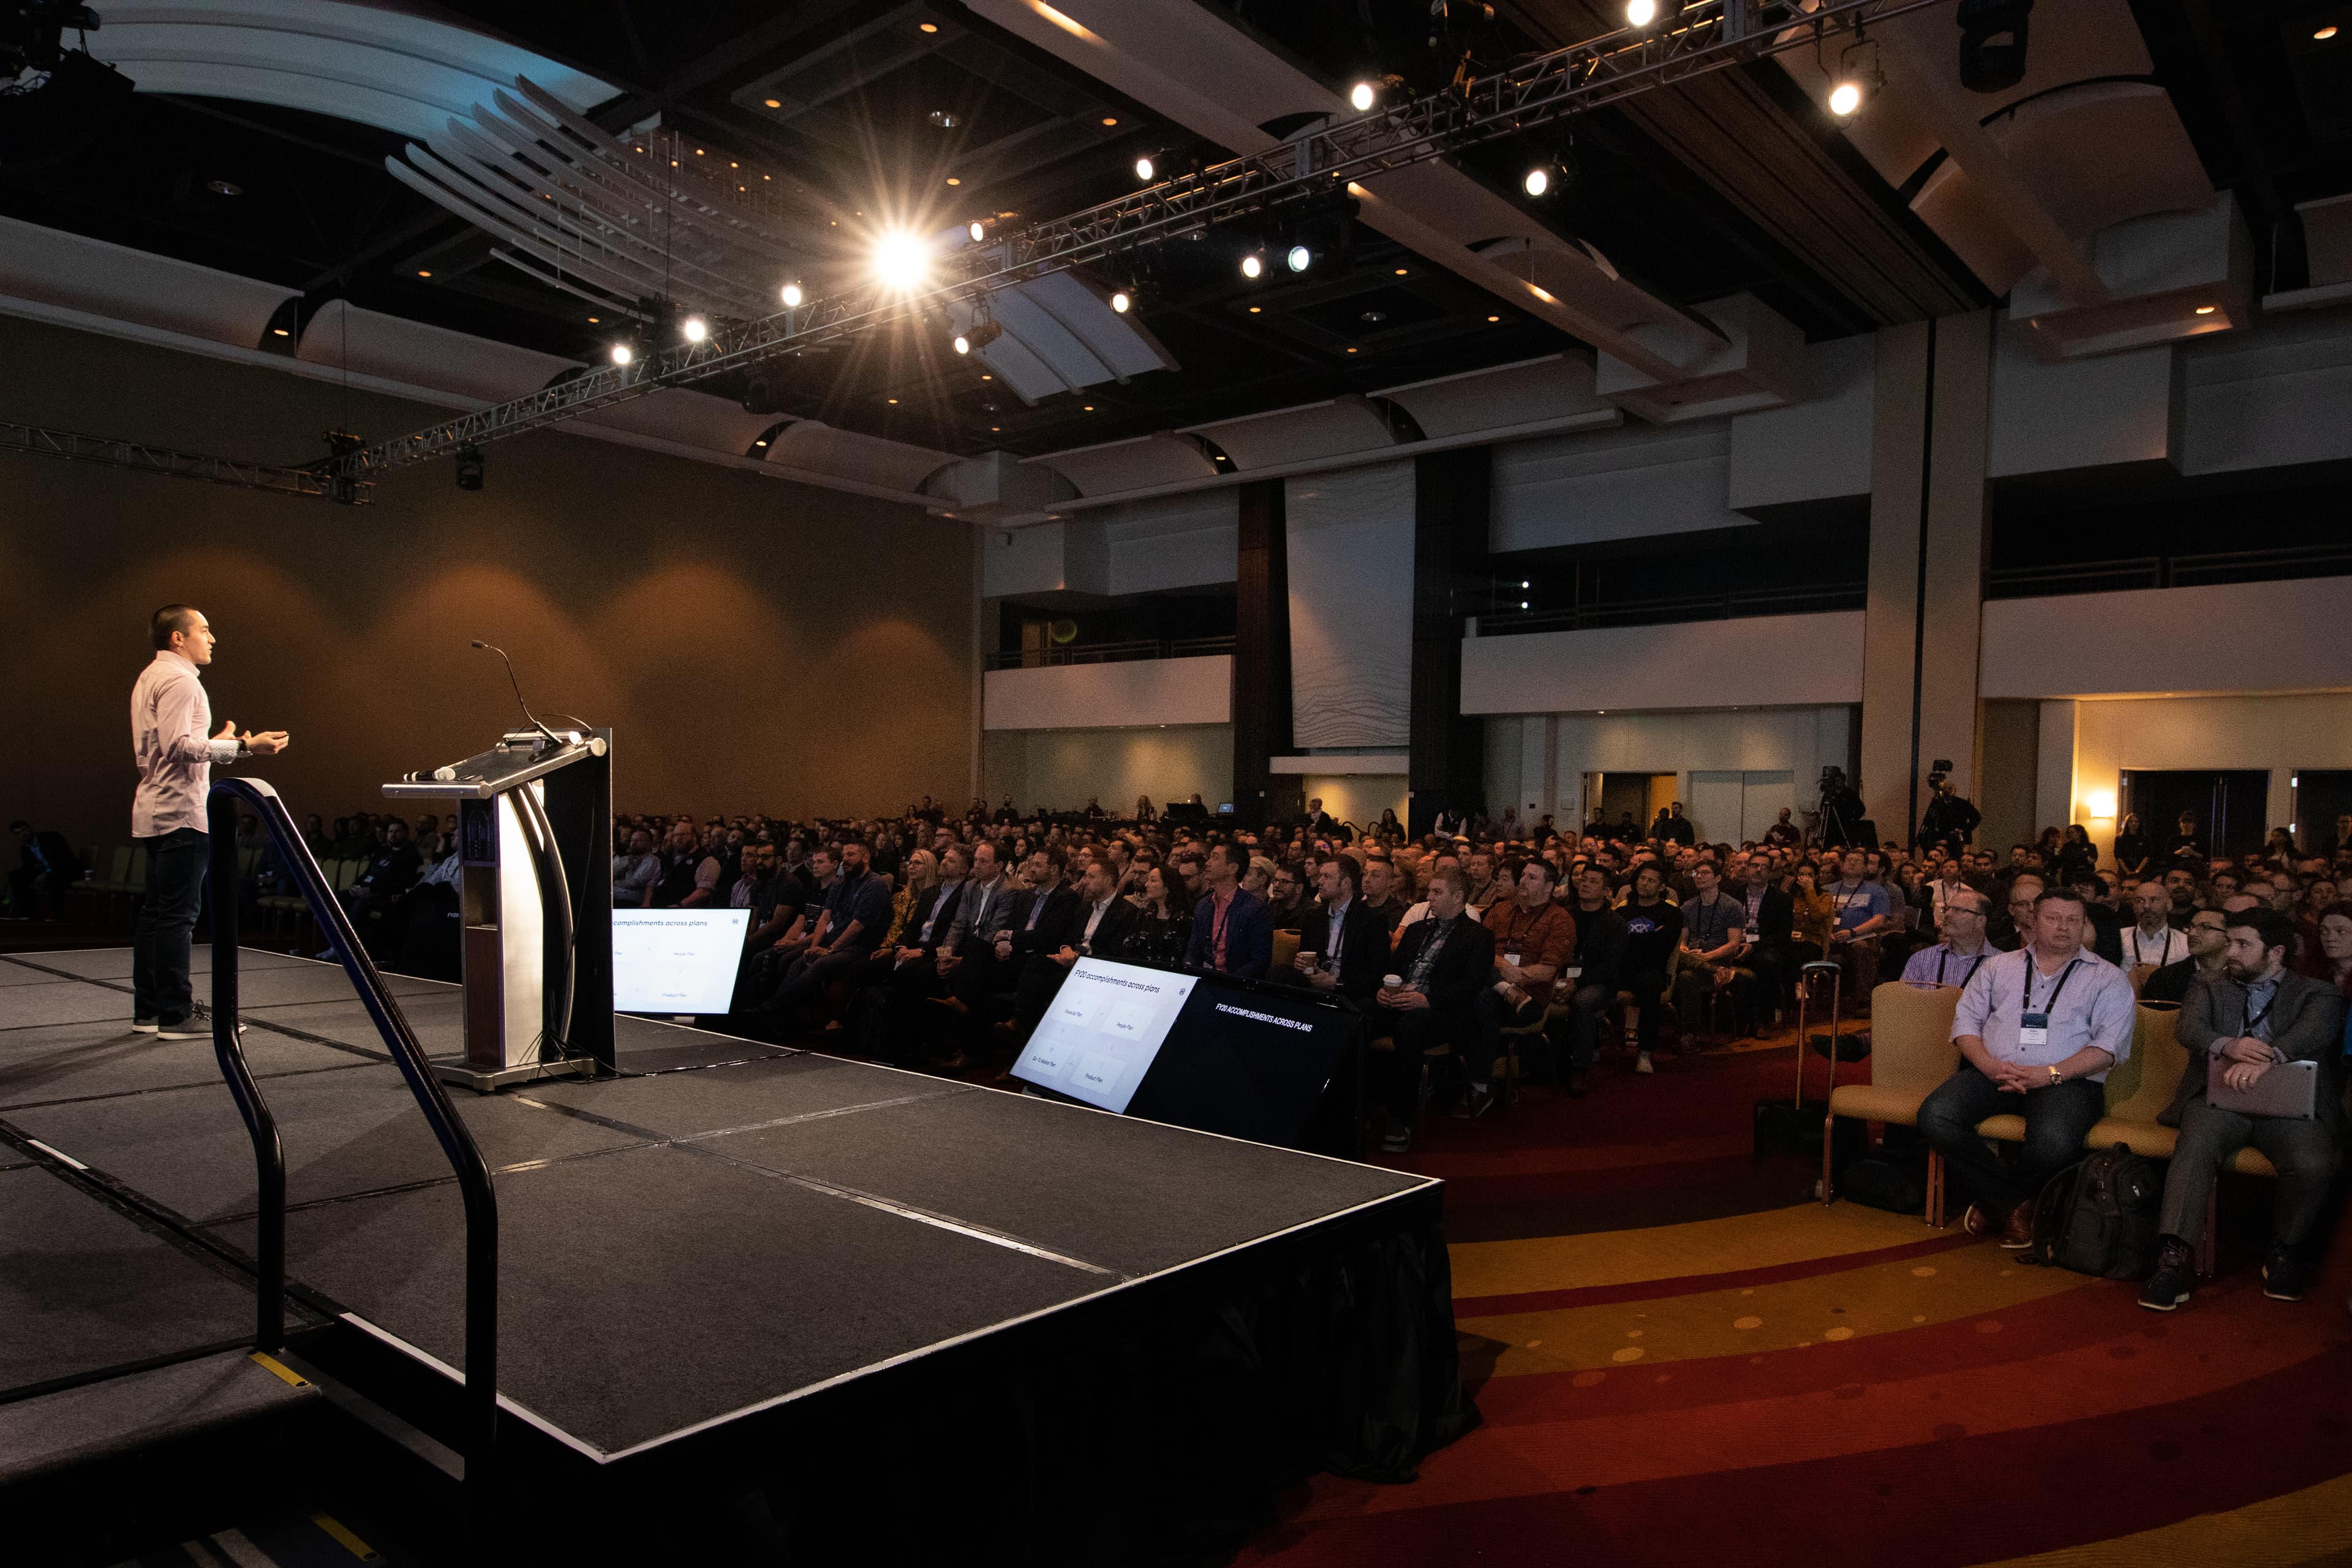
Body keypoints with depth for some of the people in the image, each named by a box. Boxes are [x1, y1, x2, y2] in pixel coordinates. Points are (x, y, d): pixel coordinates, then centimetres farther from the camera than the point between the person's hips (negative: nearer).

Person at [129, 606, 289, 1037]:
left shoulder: (150, 677, 21)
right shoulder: (178, 679, -11)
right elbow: (179, 745, -22)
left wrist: (214, 744, 29)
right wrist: (242, 746, -24)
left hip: (154, 809, 11)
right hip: (180, 811, -11)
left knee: (155, 912, 12)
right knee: (178, 913, -9)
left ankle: (147, 1010, 18)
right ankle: (175, 1015, -8)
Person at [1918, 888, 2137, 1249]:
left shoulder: (2107, 978, 12)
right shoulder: (1998, 966, 20)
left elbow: (2109, 1045, -1)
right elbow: (1966, 1019, 12)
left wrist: (2050, 1074, -15)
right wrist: (1989, 1065, -9)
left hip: (2066, 1080, -2)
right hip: (1993, 1073, 3)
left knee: (2054, 1144, -36)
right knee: (1935, 1116, -26)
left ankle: (1995, 1201, -3)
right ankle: (2013, 1205, -9)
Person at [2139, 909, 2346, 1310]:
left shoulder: (2317, 993, 15)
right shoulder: (2209, 990, 22)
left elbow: (2315, 1031, -9)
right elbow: (2190, 1028, 1)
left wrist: (2267, 1059, -31)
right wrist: (2227, 1044, -24)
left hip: (2290, 1105, -1)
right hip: (2220, 1100, 1)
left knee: (2313, 1165, -30)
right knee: (2195, 1149, -31)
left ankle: (2285, 1253, -3)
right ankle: (2175, 1259, -34)